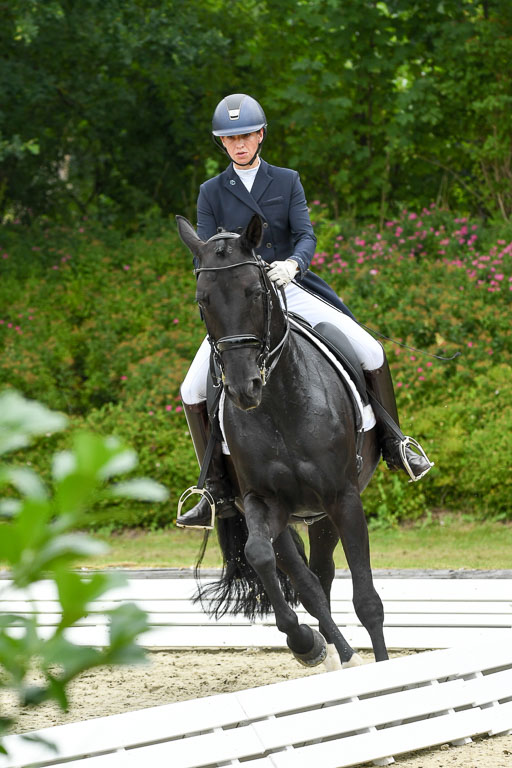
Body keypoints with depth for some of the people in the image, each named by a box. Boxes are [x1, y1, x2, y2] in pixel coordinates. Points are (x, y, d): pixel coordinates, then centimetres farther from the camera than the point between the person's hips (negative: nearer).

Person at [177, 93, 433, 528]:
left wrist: (293, 263, -29)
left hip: (291, 292, 0)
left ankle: (392, 443, 6)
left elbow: (307, 235, -6)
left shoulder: (287, 182, 6)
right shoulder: (212, 193, 6)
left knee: (371, 353, -15)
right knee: (193, 391, -16)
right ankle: (218, 491, -7)